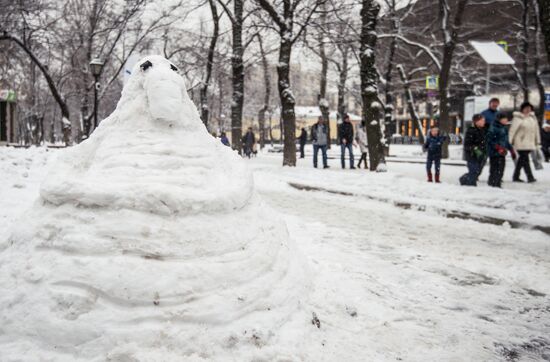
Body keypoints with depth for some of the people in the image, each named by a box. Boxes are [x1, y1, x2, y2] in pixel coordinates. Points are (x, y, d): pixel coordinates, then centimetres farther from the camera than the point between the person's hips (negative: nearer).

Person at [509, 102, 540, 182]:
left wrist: (538, 141, 16)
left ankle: (516, 177, 19)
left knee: (522, 159, 11)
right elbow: (512, 130, -9)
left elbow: (536, 129, 17)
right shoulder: (518, 118, -8)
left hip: (530, 143, 7)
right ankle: (530, 177, -11)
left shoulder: (533, 117, 11)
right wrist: (510, 142, -11)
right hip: (521, 143, -7)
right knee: (525, 159, -11)